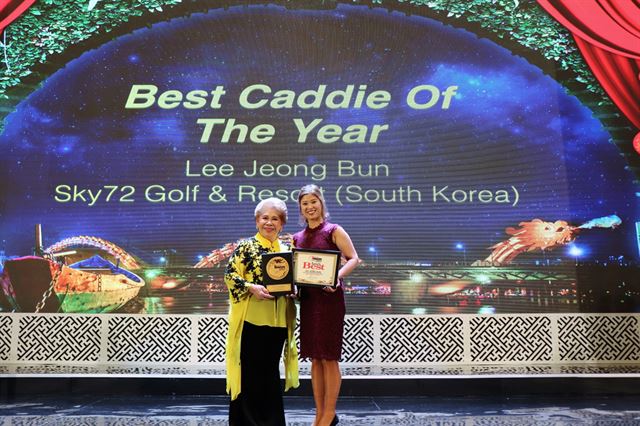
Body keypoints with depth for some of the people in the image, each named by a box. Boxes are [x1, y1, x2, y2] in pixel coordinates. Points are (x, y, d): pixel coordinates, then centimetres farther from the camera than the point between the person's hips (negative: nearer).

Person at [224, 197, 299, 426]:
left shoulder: (286, 250, 13)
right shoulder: (246, 246, -2)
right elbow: (230, 275, -9)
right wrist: (252, 287, -22)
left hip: (278, 321, 5)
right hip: (251, 319, -5)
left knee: (271, 371, 13)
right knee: (249, 372, 3)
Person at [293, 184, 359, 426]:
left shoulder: (334, 230, -1)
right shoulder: (298, 238, 14)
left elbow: (353, 258, -8)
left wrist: (338, 276, -24)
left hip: (329, 298, -5)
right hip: (307, 299, 6)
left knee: (329, 358, -1)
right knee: (315, 359, 10)